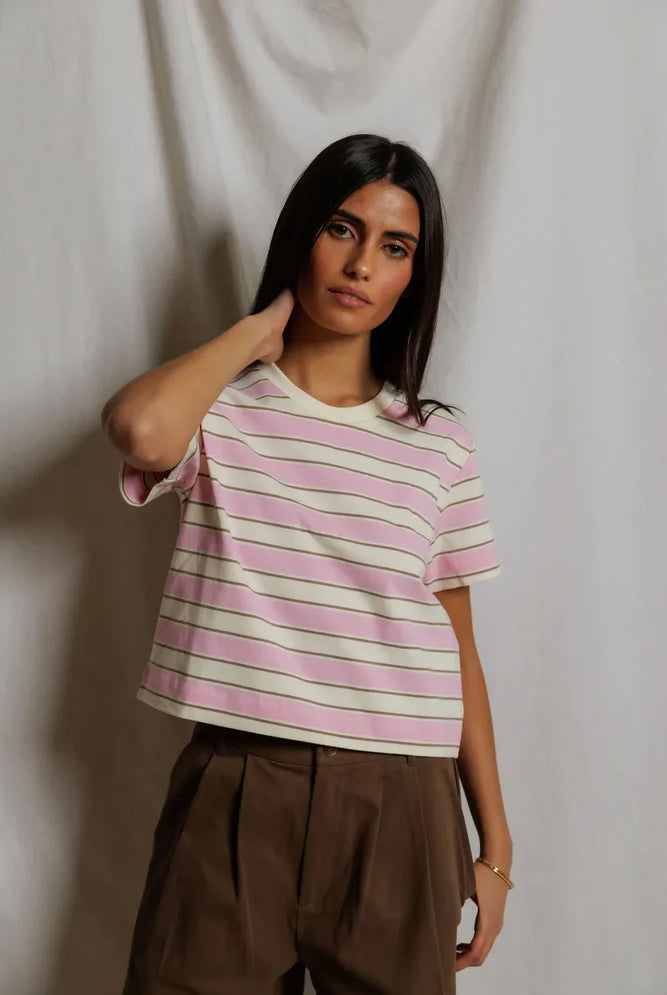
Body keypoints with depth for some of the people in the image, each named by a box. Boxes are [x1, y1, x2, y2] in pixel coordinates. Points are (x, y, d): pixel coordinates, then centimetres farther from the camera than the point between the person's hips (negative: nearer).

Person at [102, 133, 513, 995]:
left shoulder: (439, 446, 7)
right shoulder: (219, 412, 1)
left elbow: (456, 654, 10)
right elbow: (141, 429, -25)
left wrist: (495, 848, 9)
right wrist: (260, 327, -6)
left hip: (398, 804, 2)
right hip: (235, 793, -1)